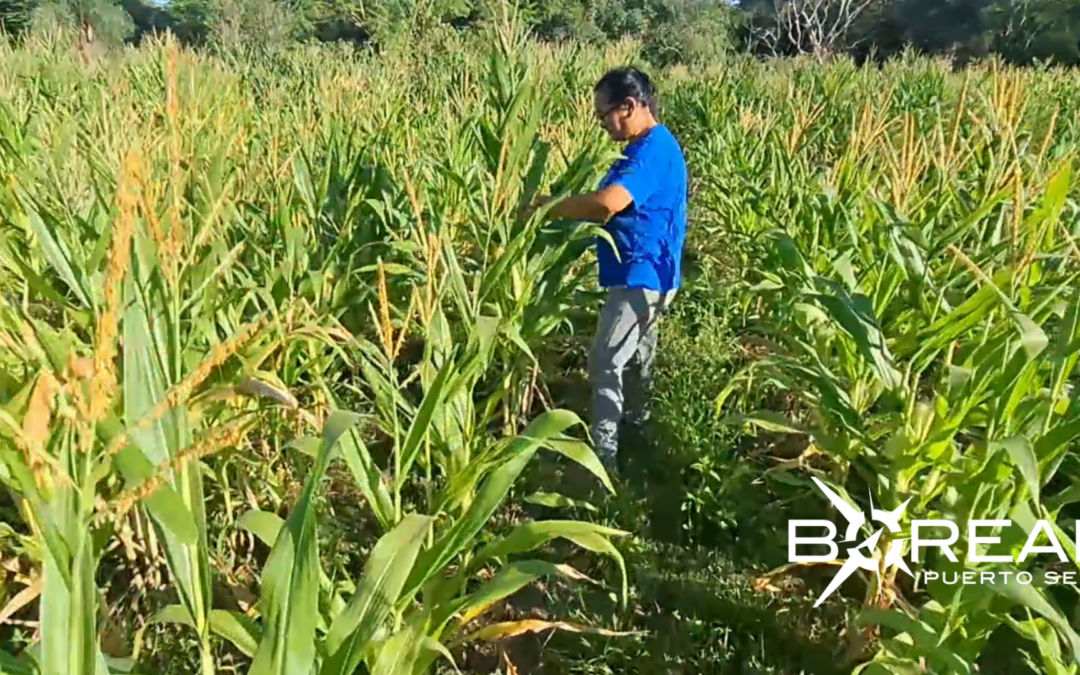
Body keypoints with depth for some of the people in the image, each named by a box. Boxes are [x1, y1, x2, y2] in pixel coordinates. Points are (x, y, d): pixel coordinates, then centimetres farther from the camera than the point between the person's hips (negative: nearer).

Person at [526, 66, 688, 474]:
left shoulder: (653, 149, -22)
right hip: (644, 275, 11)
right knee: (636, 358, 23)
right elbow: (617, 205, 15)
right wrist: (562, 207, 4)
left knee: (605, 361, -8)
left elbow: (609, 202, -36)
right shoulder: (648, 148, 13)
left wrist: (549, 208, -25)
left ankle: (603, 453, -2)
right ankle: (639, 432, 41)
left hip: (641, 276, -11)